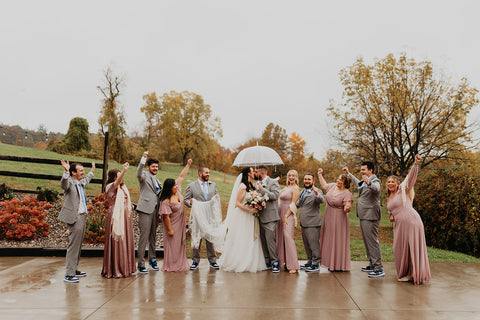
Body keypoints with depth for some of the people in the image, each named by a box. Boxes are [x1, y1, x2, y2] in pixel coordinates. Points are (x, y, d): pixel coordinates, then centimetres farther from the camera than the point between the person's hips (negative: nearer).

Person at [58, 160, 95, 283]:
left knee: (78, 245, 17)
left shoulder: (81, 183, 15)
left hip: (82, 216, 9)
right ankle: (68, 275, -1)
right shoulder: (69, 182, -11)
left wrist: (92, 171, 51)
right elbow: (63, 183, -36)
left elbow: (87, 179, 39)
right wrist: (66, 171, -51)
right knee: (73, 246, -7)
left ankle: (74, 270, 29)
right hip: (74, 218, -9)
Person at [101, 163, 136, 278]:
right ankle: (114, 270, 2)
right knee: (116, 242, -5)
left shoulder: (123, 187, 15)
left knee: (126, 241, 11)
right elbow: (117, 182, -33)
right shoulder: (111, 187, -10)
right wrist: (124, 170, -48)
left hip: (125, 217, 8)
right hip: (116, 218, -8)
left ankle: (125, 268, 20)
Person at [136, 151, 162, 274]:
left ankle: (152, 259, 27)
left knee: (153, 236, 15)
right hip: (145, 209, -7)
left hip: (155, 210, 7)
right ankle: (141, 264, -3)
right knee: (144, 236, -8)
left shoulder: (156, 180, 21)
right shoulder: (144, 176, -2)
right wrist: (143, 158, -38)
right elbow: (139, 173, -26)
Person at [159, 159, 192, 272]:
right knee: (172, 245, 0)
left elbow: (181, 176, 3)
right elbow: (166, 216, -23)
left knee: (180, 244, 13)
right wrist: (170, 230, -19)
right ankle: (170, 266, 12)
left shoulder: (177, 191, -6)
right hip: (172, 225, -8)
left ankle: (180, 265, 23)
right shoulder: (166, 201, -26)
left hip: (180, 224, 8)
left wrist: (188, 165, 3)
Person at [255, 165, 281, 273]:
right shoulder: (258, 184, 17)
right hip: (260, 216, 7)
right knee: (263, 240, 9)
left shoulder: (273, 182, -4)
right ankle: (267, 262, 16)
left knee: (270, 239, -11)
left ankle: (275, 263, -4)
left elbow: (275, 195, -17)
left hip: (269, 216, -7)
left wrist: (262, 189, -17)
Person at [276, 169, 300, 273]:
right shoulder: (286, 188, 19)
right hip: (281, 214, 8)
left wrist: (286, 216, -15)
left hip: (289, 215, -8)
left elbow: (293, 204, -10)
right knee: (280, 238, 6)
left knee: (288, 237, -17)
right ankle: (282, 263, 13)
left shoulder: (296, 188, -4)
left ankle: (293, 266, -15)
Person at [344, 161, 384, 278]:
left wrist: (369, 183, -55)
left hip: (371, 216, -10)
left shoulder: (375, 181, -12)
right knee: (367, 241, 16)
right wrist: (348, 174, 46)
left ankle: (379, 269, -9)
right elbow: (358, 183, 40)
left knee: (372, 241, -11)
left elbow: (377, 188, -35)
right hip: (363, 216, 10)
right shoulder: (364, 182, 17)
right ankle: (372, 265, 27)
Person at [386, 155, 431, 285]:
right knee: (401, 249, 10)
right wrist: (391, 217, 6)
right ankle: (405, 273, 25)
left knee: (412, 248, -2)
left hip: (411, 222, -7)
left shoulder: (403, 190, -1)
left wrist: (416, 164, -30)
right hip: (399, 225, 7)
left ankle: (413, 274, 7)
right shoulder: (389, 198, 18)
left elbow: (411, 176, -15)